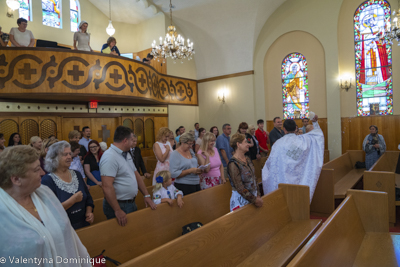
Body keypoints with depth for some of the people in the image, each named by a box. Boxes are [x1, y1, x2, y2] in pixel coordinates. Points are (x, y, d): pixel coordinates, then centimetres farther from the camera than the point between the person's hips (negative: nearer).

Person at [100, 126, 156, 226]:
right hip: (119, 206, -9)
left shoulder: (127, 154, 10)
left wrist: (147, 195, 10)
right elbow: (107, 187, -28)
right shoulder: (110, 157, -21)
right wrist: (117, 211, -26)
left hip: (131, 203, 9)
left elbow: (136, 175, 15)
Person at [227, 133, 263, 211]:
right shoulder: (233, 164, -17)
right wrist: (254, 200, -14)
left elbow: (254, 179, 12)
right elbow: (239, 187, -19)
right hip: (241, 199, -7)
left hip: (253, 196, 7)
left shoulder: (248, 159, 8)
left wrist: (258, 196, 3)